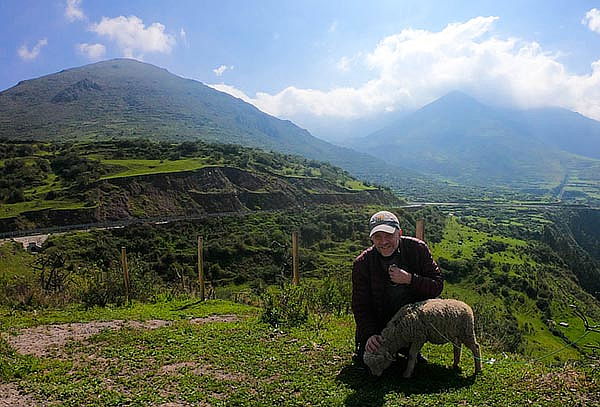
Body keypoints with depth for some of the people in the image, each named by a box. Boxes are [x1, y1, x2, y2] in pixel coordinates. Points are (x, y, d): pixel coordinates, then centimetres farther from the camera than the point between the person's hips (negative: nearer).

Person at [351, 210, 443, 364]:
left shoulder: (418, 249, -14)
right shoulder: (362, 263, -14)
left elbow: (438, 285, -14)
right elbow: (360, 305, -11)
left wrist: (410, 279, -30)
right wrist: (370, 334, -26)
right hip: (378, 324, 0)